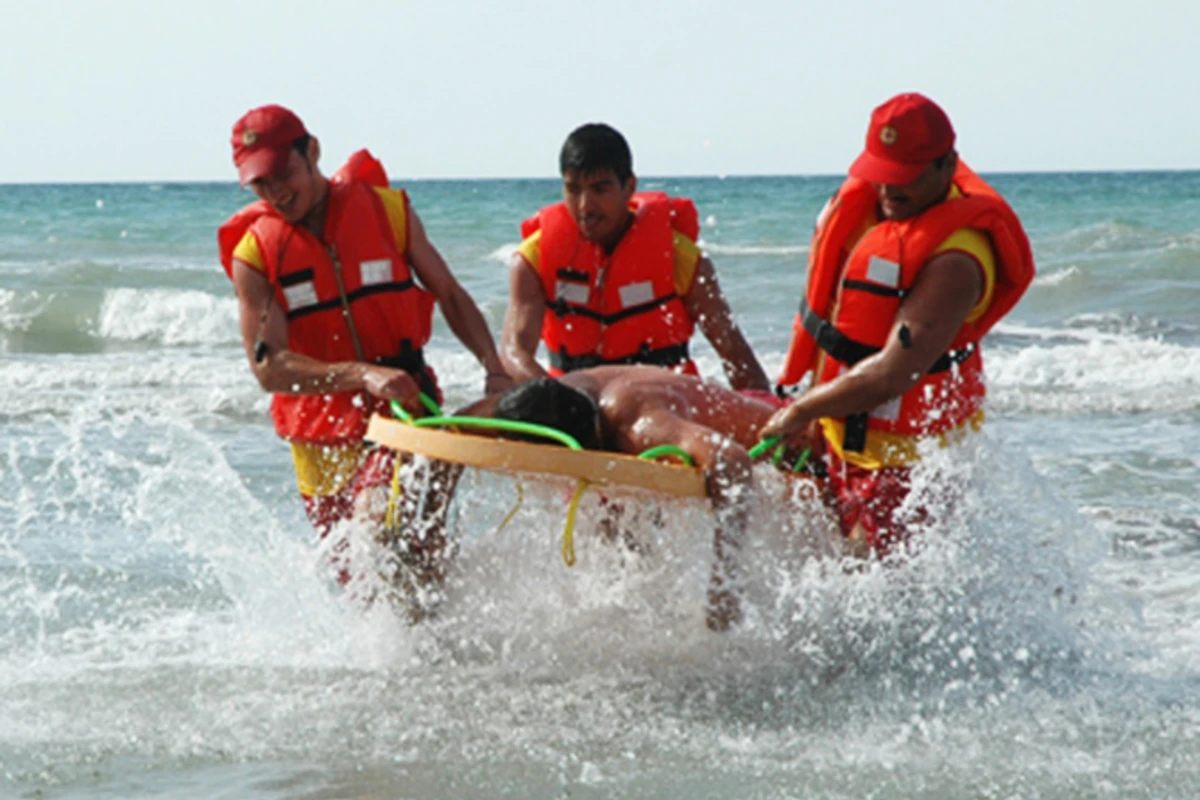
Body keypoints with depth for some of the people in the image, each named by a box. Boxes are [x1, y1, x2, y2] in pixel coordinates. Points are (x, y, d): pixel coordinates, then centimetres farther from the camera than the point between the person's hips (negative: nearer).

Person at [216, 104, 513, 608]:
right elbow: (269, 368, -15)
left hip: (403, 414, -2)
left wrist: (495, 370, -7)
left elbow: (450, 296, 10)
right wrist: (362, 375, -29)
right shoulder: (253, 256, -4)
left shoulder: (387, 209, 0)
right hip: (321, 436, 2)